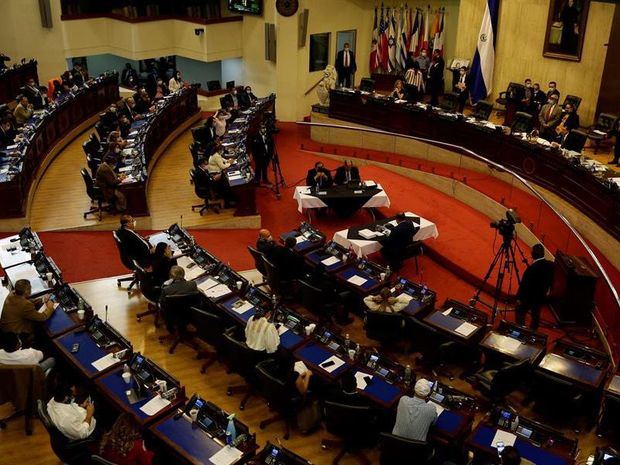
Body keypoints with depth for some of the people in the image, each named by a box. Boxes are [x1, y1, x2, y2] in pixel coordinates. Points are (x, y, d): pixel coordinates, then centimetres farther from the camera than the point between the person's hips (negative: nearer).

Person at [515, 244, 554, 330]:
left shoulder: (532, 268, -33)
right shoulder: (551, 265, -13)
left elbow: (524, 285, -22)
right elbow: (551, 281, 2)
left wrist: (519, 298, -8)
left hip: (529, 297, -6)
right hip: (541, 297, 6)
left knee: (520, 313, 16)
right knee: (536, 315, 24)